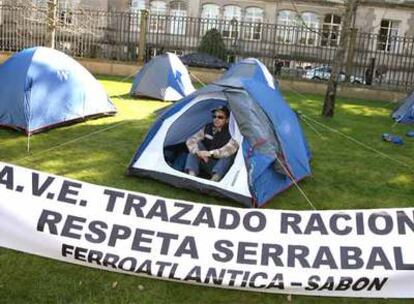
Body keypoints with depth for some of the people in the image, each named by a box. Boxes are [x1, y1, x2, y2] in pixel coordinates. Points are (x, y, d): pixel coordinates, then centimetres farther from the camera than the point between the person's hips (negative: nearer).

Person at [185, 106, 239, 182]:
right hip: (207, 165, 4)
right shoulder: (207, 128, 1)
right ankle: (191, 175, -30)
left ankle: (214, 179, -44)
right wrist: (198, 152, -26)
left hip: (222, 169, -4)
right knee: (197, 144, -14)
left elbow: (232, 147, -34)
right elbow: (190, 141, -6)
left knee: (228, 153, -30)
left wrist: (211, 153, -38)